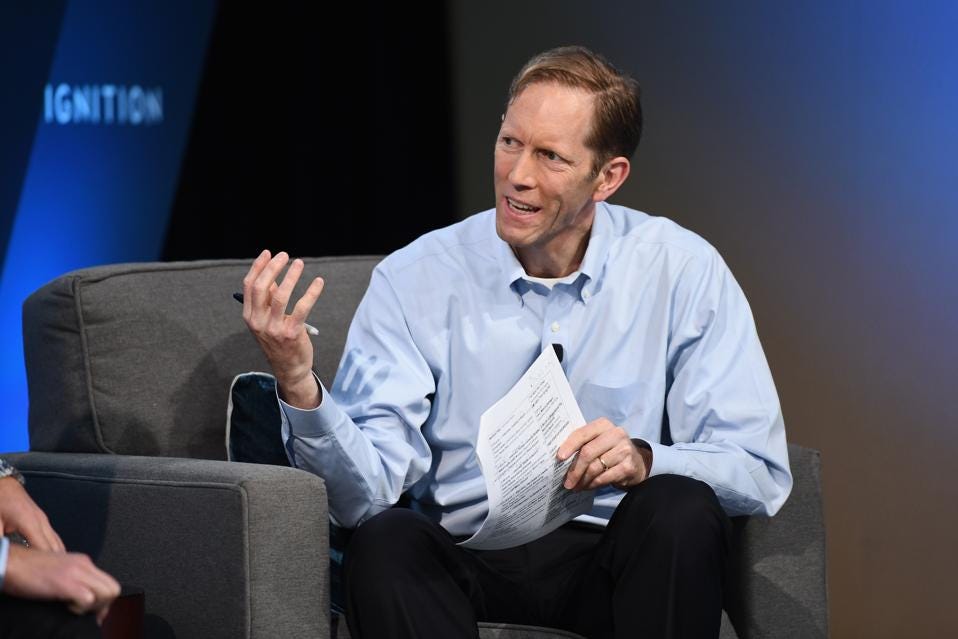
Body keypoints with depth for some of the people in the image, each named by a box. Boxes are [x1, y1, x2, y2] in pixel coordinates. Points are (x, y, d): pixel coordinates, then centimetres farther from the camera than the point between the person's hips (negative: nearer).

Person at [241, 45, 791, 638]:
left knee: (681, 510, -30)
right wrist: (299, 385, -29)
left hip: (608, 557, 1)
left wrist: (642, 458, -26)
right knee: (384, 541, -31)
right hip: (464, 560, 0)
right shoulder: (414, 279, -2)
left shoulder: (684, 271, -2)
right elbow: (366, 491, -10)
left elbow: (758, 469, -6)